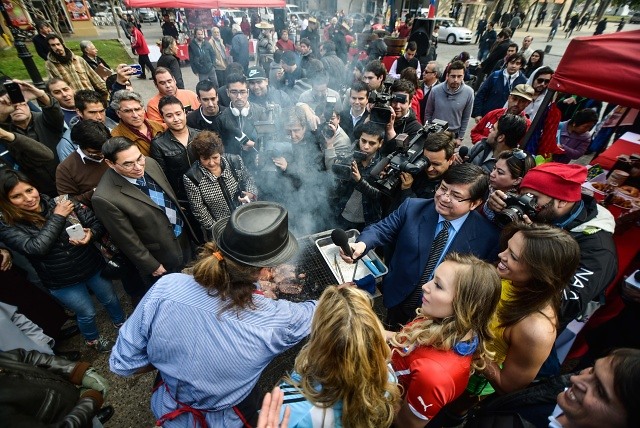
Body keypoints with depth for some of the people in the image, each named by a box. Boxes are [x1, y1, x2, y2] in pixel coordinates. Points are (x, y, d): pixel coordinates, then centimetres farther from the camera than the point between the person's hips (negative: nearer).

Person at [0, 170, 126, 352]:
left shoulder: (60, 202, -12)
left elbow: (96, 223, -9)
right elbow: (36, 247, -31)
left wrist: (90, 234, -30)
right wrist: (57, 217, -25)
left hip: (93, 266, 2)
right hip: (62, 282, -1)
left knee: (110, 299, 23)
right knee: (87, 313, 18)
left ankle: (121, 324, 53)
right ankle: (93, 340, 51)